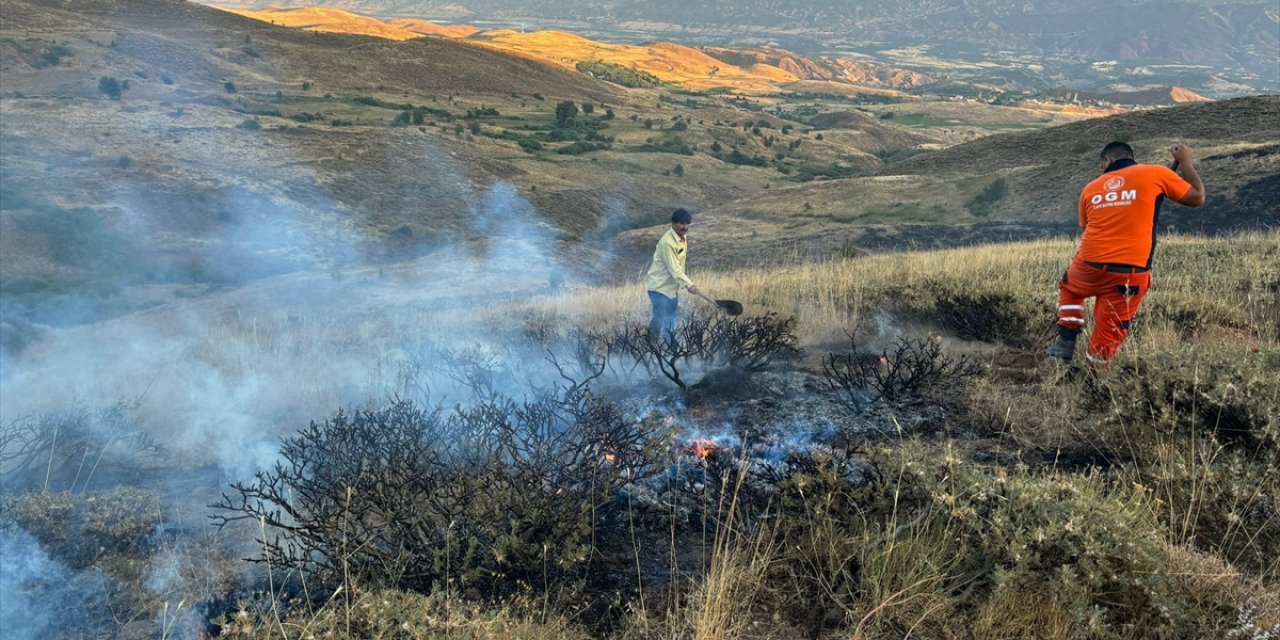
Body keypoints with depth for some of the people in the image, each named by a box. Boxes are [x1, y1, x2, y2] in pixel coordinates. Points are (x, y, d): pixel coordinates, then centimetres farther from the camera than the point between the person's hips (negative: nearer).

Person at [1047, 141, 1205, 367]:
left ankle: (1066, 341, 23)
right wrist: (1184, 161, 28)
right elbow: (1197, 197, 15)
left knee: (1068, 286, 34)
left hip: (1089, 268, 3)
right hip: (1129, 275, -3)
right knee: (1109, 333, 7)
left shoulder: (1091, 188, 14)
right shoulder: (1155, 174, 5)